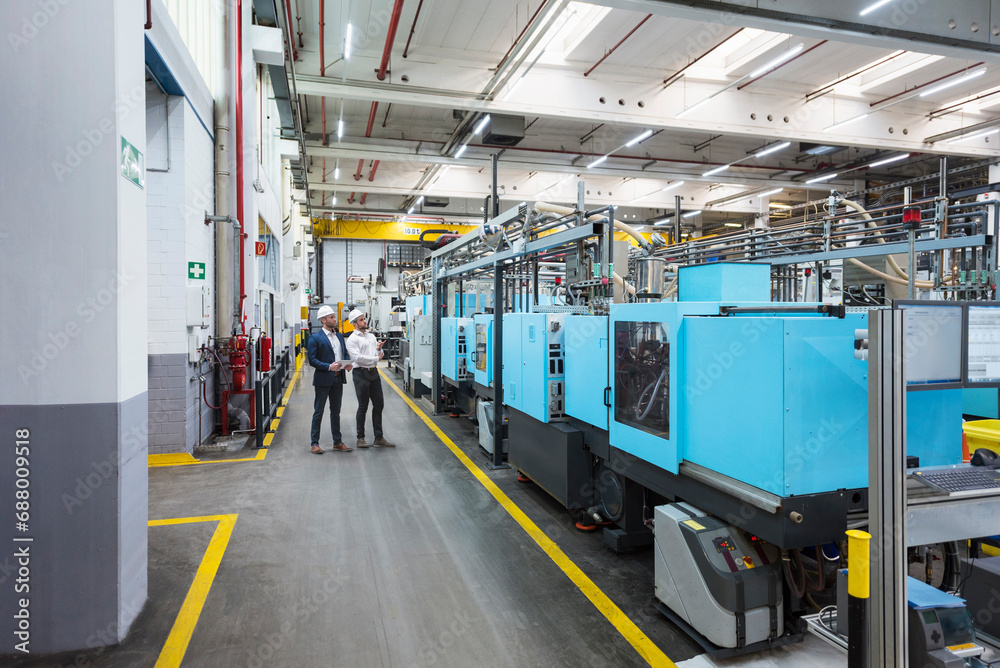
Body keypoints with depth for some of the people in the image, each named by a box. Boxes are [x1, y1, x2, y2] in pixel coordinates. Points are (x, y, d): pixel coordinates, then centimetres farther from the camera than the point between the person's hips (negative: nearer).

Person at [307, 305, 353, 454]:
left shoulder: (339, 336, 13)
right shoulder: (315, 338, -8)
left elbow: (345, 353, 17)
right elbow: (312, 360, -12)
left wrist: (348, 363, -4)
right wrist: (329, 367, -22)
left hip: (338, 379, 6)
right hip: (323, 380, -6)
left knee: (336, 412, 14)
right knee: (318, 412, 3)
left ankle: (337, 442, 21)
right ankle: (315, 443, 11)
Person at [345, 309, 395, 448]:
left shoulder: (372, 336, 15)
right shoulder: (352, 339, -6)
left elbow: (380, 356, 16)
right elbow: (358, 358, -17)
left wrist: (379, 349, -6)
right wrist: (375, 359, -12)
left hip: (374, 373, 7)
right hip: (361, 374, -7)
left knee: (378, 405, 7)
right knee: (363, 407, 0)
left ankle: (379, 438, 15)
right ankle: (360, 438, 13)